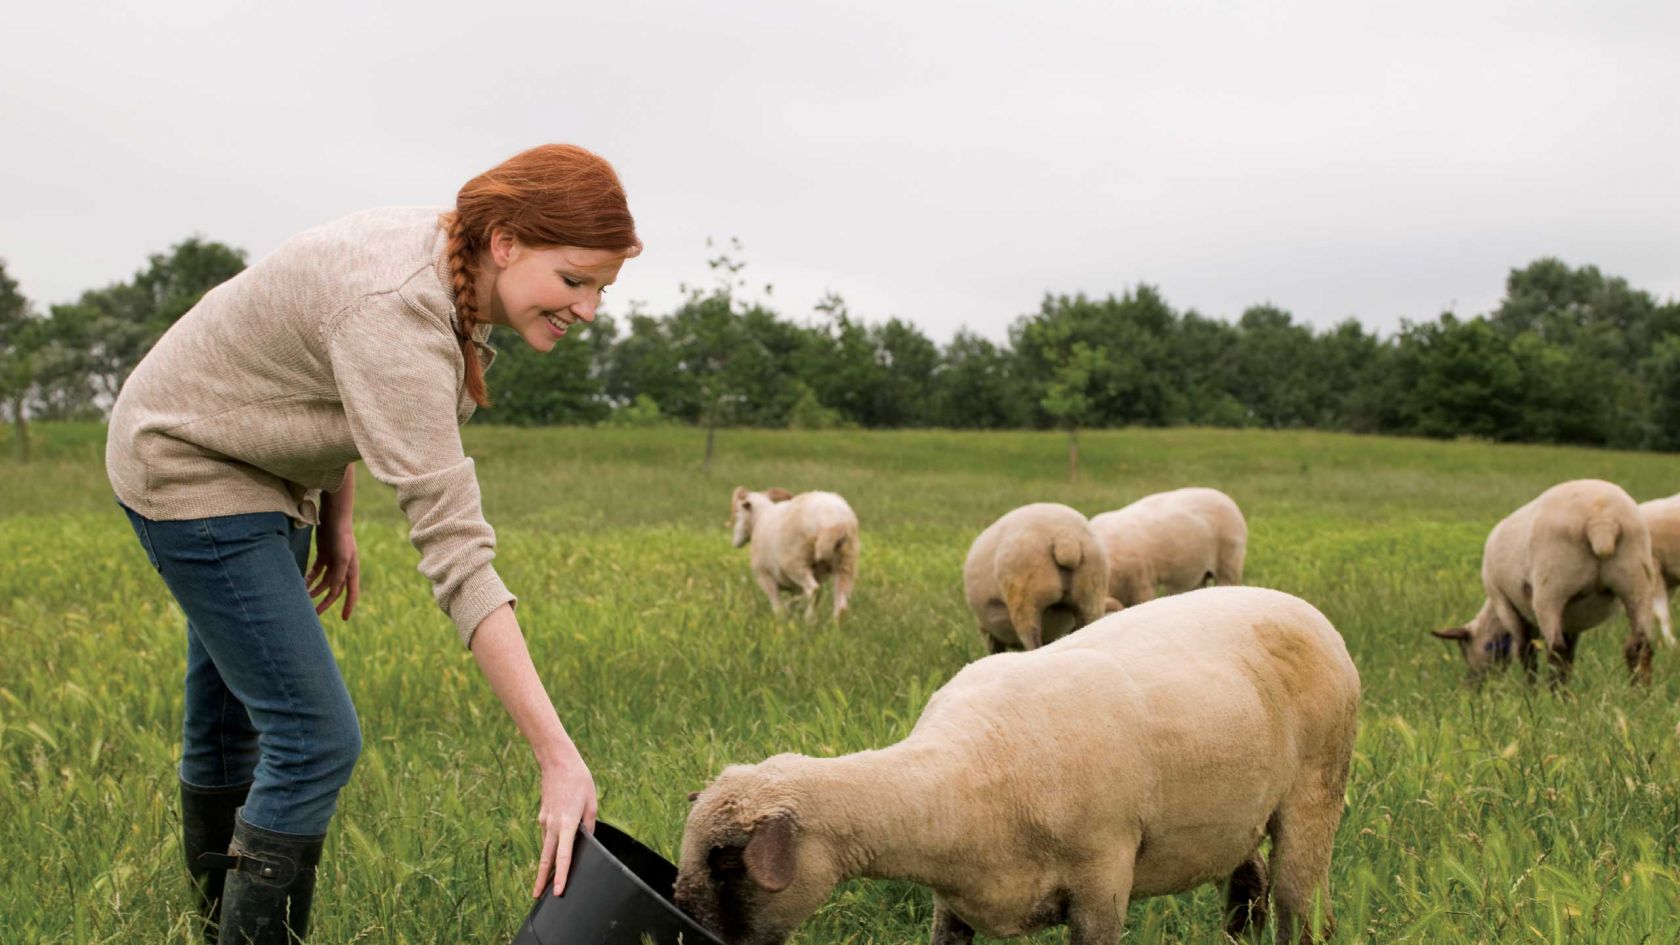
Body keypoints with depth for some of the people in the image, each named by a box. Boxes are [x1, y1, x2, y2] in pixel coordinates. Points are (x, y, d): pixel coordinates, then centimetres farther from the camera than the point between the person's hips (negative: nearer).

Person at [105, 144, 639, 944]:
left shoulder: (446, 257, -8)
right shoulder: (399, 318, -36)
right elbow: (455, 553, -41)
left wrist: (334, 517, 11)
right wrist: (558, 757, -42)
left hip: (257, 467, 9)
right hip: (189, 470, -9)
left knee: (231, 722, 19)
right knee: (316, 739, -12)